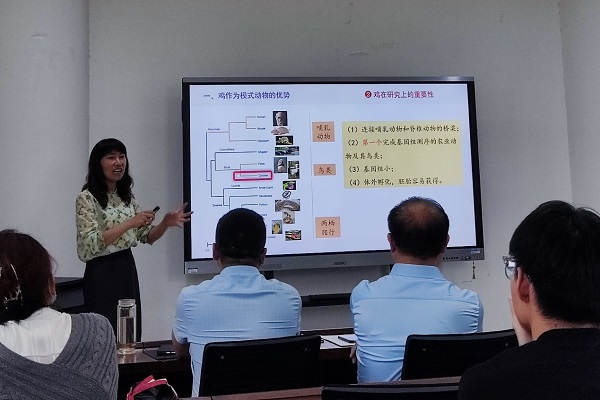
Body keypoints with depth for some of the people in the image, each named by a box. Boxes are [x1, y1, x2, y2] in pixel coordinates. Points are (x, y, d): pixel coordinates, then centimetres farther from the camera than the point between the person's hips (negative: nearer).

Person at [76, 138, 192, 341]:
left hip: (128, 270, 7)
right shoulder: (87, 198, -10)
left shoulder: (127, 196, 9)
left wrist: (166, 223, -10)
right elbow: (91, 243, -21)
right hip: (102, 274, -7)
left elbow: (147, 237, 9)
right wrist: (129, 223, -26)